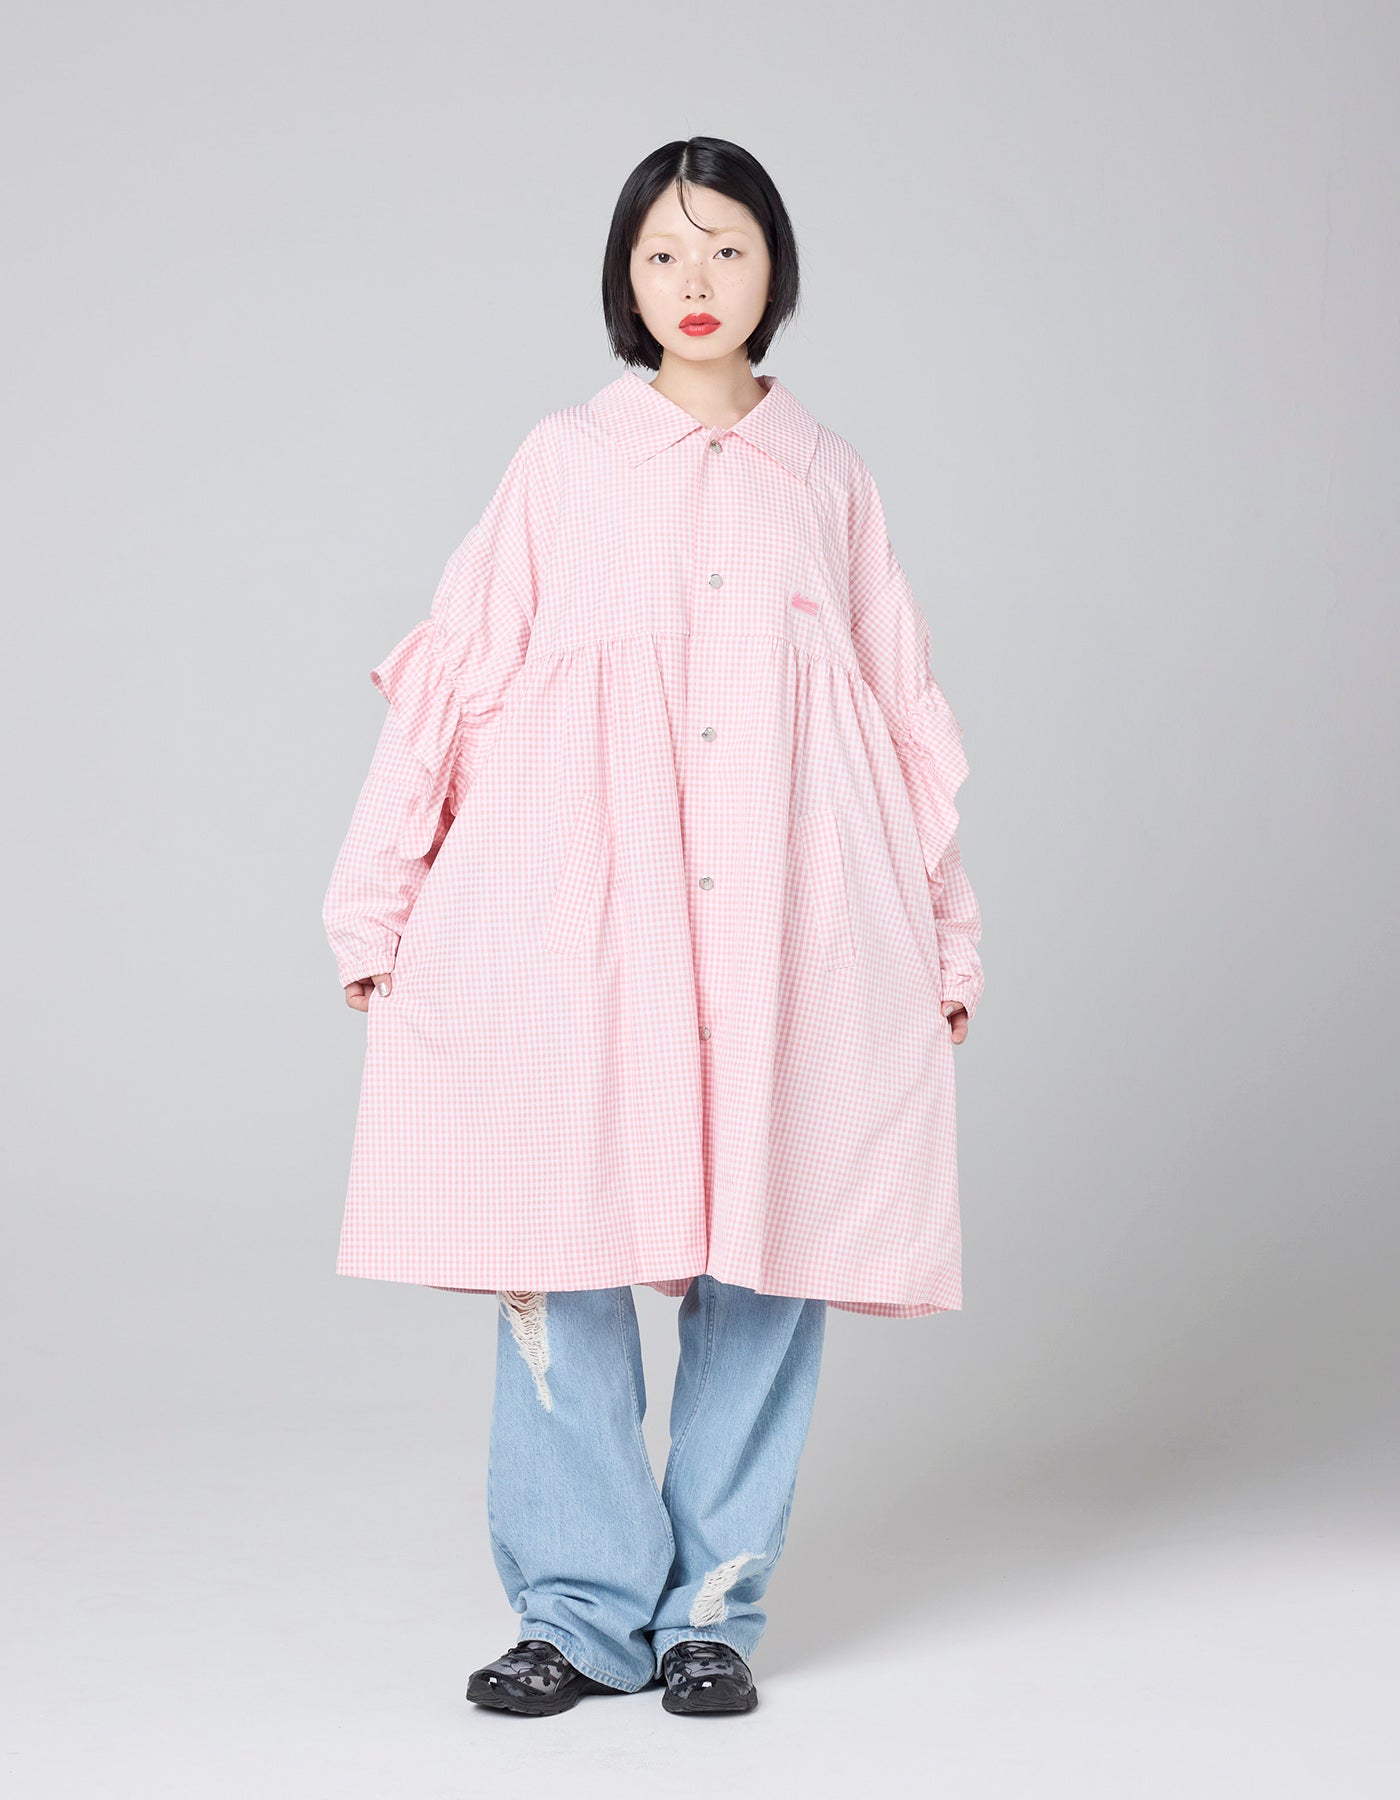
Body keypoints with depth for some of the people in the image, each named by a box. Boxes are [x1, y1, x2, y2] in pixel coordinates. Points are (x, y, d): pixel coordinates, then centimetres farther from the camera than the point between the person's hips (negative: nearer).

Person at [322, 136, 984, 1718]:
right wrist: (376, 903, 5)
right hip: (578, 923, -1)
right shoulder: (562, 464, 9)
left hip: (792, 924, 1)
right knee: (563, 1247, -5)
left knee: (766, 1250, -1)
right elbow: (454, 678, 8)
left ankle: (714, 1606, 11)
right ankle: (584, 1610, 7)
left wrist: (945, 928, 16)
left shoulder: (826, 481, 13)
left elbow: (904, 711, 16)